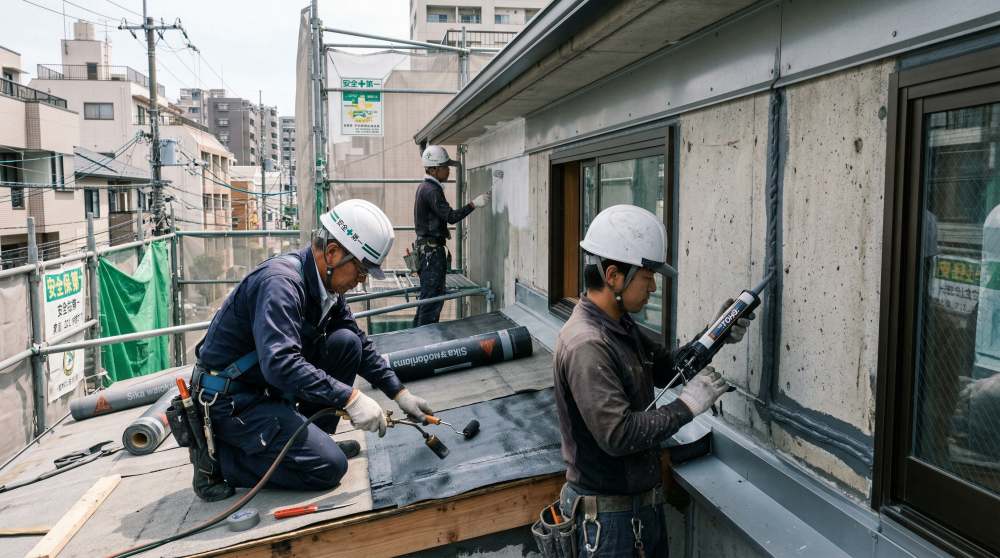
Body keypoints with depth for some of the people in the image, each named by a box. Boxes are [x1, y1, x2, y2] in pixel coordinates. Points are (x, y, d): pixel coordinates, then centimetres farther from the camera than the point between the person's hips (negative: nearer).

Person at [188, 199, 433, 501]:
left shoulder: (326, 284, 2)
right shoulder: (281, 281, -26)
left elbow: (361, 343, 13)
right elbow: (280, 364, -37)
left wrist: (400, 393, 7)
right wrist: (349, 397, -34)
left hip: (272, 388, 9)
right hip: (231, 400, -9)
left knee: (346, 341, -1)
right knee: (329, 466, -15)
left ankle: (313, 440, 8)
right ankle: (219, 458, -3)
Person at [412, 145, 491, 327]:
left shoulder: (424, 187, 17)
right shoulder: (431, 190, -16)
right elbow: (451, 216, -24)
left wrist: (443, 231, 24)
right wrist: (475, 204, -23)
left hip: (427, 246, 11)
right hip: (432, 248, -11)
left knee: (427, 295, 15)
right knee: (433, 297, -8)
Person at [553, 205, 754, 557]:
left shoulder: (621, 326, 4)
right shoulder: (586, 345, -27)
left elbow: (664, 368, 17)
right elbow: (618, 434, -30)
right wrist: (687, 406, -22)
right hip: (608, 512, -9)